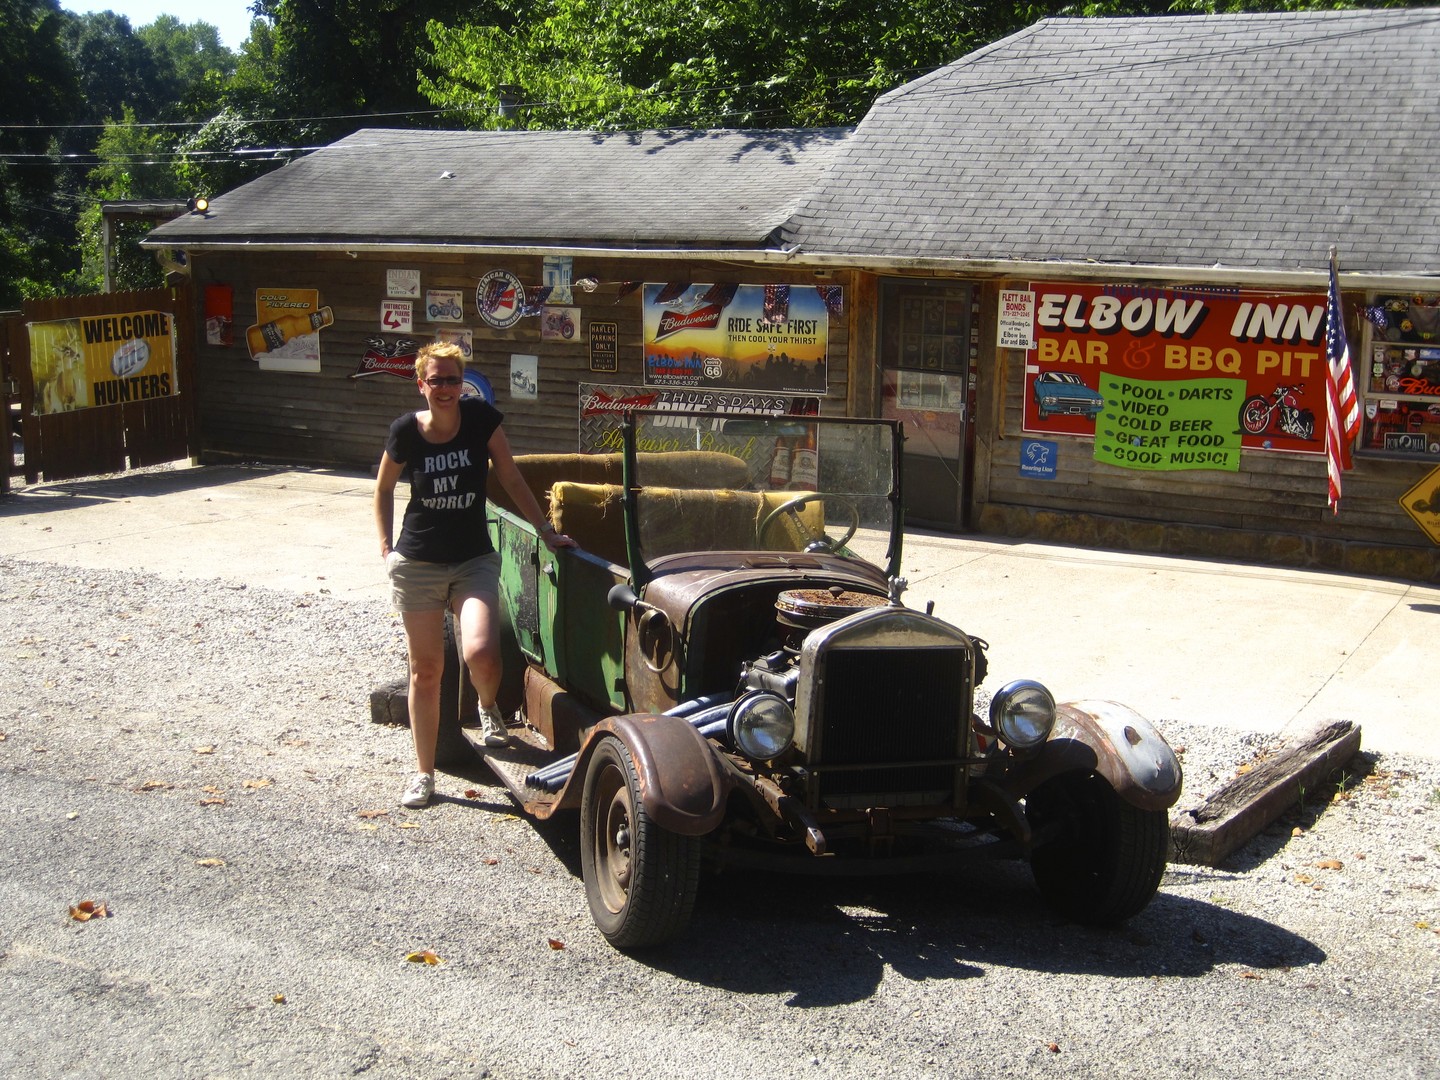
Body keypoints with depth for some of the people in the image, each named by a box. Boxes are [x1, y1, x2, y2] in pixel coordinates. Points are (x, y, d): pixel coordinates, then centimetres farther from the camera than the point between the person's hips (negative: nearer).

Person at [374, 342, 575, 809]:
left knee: (481, 655, -22)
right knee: (426, 669, 6)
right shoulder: (406, 431, -5)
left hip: (474, 561, -1)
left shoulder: (481, 418, -7)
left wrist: (546, 531, -1)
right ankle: (424, 773, 22)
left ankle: (488, 706, 16)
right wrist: (386, 546, 5)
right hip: (417, 564, 1)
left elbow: (512, 480, 0)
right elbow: (384, 489, 11)